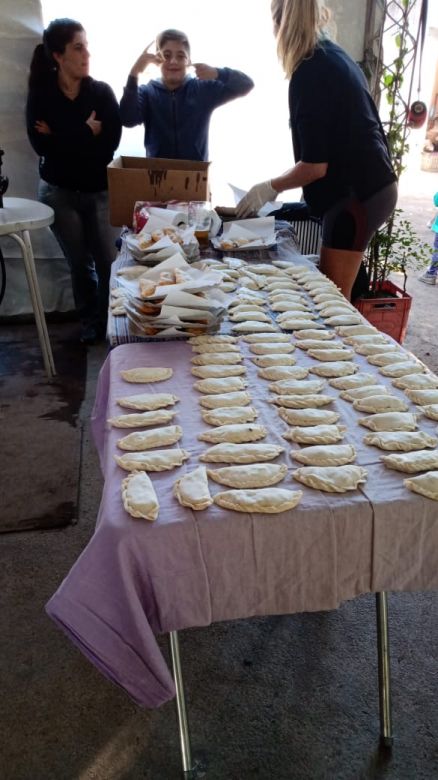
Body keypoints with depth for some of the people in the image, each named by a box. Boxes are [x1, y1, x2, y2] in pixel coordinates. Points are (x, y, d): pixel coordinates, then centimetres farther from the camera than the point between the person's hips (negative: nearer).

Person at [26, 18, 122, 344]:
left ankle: (113, 322, 14)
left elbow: (111, 142, -15)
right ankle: (90, 322, 28)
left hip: (100, 190, 0)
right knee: (80, 262, 11)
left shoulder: (102, 91, -3)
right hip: (59, 192, 1)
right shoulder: (40, 95, -3)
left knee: (109, 261, -5)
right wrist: (86, 133, -17)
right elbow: (41, 146, -15)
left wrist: (63, 140, -14)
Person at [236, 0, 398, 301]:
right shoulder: (336, 56, 13)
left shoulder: (310, 73, -15)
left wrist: (270, 187, -2)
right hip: (372, 185, 9)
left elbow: (315, 165, -18)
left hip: (356, 193, -9)